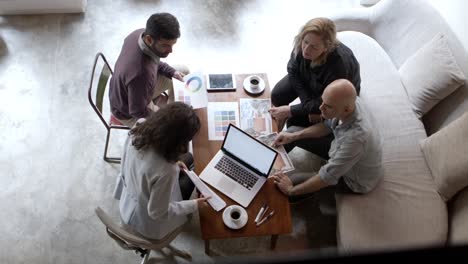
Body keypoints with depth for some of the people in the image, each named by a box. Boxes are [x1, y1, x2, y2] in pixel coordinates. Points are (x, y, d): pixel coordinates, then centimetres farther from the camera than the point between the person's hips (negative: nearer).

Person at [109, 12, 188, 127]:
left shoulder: (140, 33, -22)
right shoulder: (141, 73, -45)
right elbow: (138, 112, -29)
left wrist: (172, 72, -9)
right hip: (130, 113, -7)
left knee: (184, 72, 8)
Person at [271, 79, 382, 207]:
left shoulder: (356, 136, -44)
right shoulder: (350, 102, -22)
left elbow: (328, 176, -34)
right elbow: (327, 125, 0)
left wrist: (291, 190, -24)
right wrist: (293, 136, -8)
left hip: (355, 181, -7)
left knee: (294, 181, -10)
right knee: (294, 129, 2)